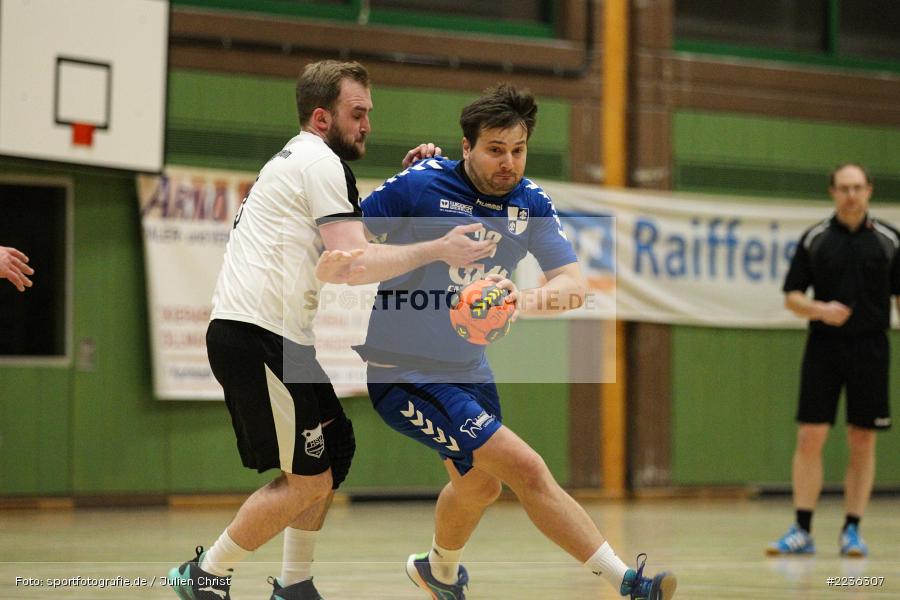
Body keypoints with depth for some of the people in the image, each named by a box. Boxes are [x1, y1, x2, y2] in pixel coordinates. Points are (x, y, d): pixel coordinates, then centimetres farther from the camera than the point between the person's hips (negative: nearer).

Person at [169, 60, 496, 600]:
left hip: (266, 338, 11)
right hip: (257, 337, -11)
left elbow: (363, 226, 31)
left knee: (335, 450, 17)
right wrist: (438, 251, -12)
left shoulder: (299, 162, 24)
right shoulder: (320, 161, -8)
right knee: (310, 480, -8)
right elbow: (358, 262, -15)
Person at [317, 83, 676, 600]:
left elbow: (573, 284, -12)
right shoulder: (420, 186, -17)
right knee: (525, 468, -18)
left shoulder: (532, 203, -1)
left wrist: (523, 300, -33)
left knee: (480, 485, 27)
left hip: (469, 366, 7)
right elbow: (333, 261, -12)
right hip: (404, 369, -7)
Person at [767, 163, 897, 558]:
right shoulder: (815, 239, 4)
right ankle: (802, 531, 0)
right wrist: (820, 310, -15)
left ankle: (852, 531, 10)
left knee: (862, 443, 3)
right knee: (810, 439, -4)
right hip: (823, 347, 0)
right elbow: (792, 297, 5)